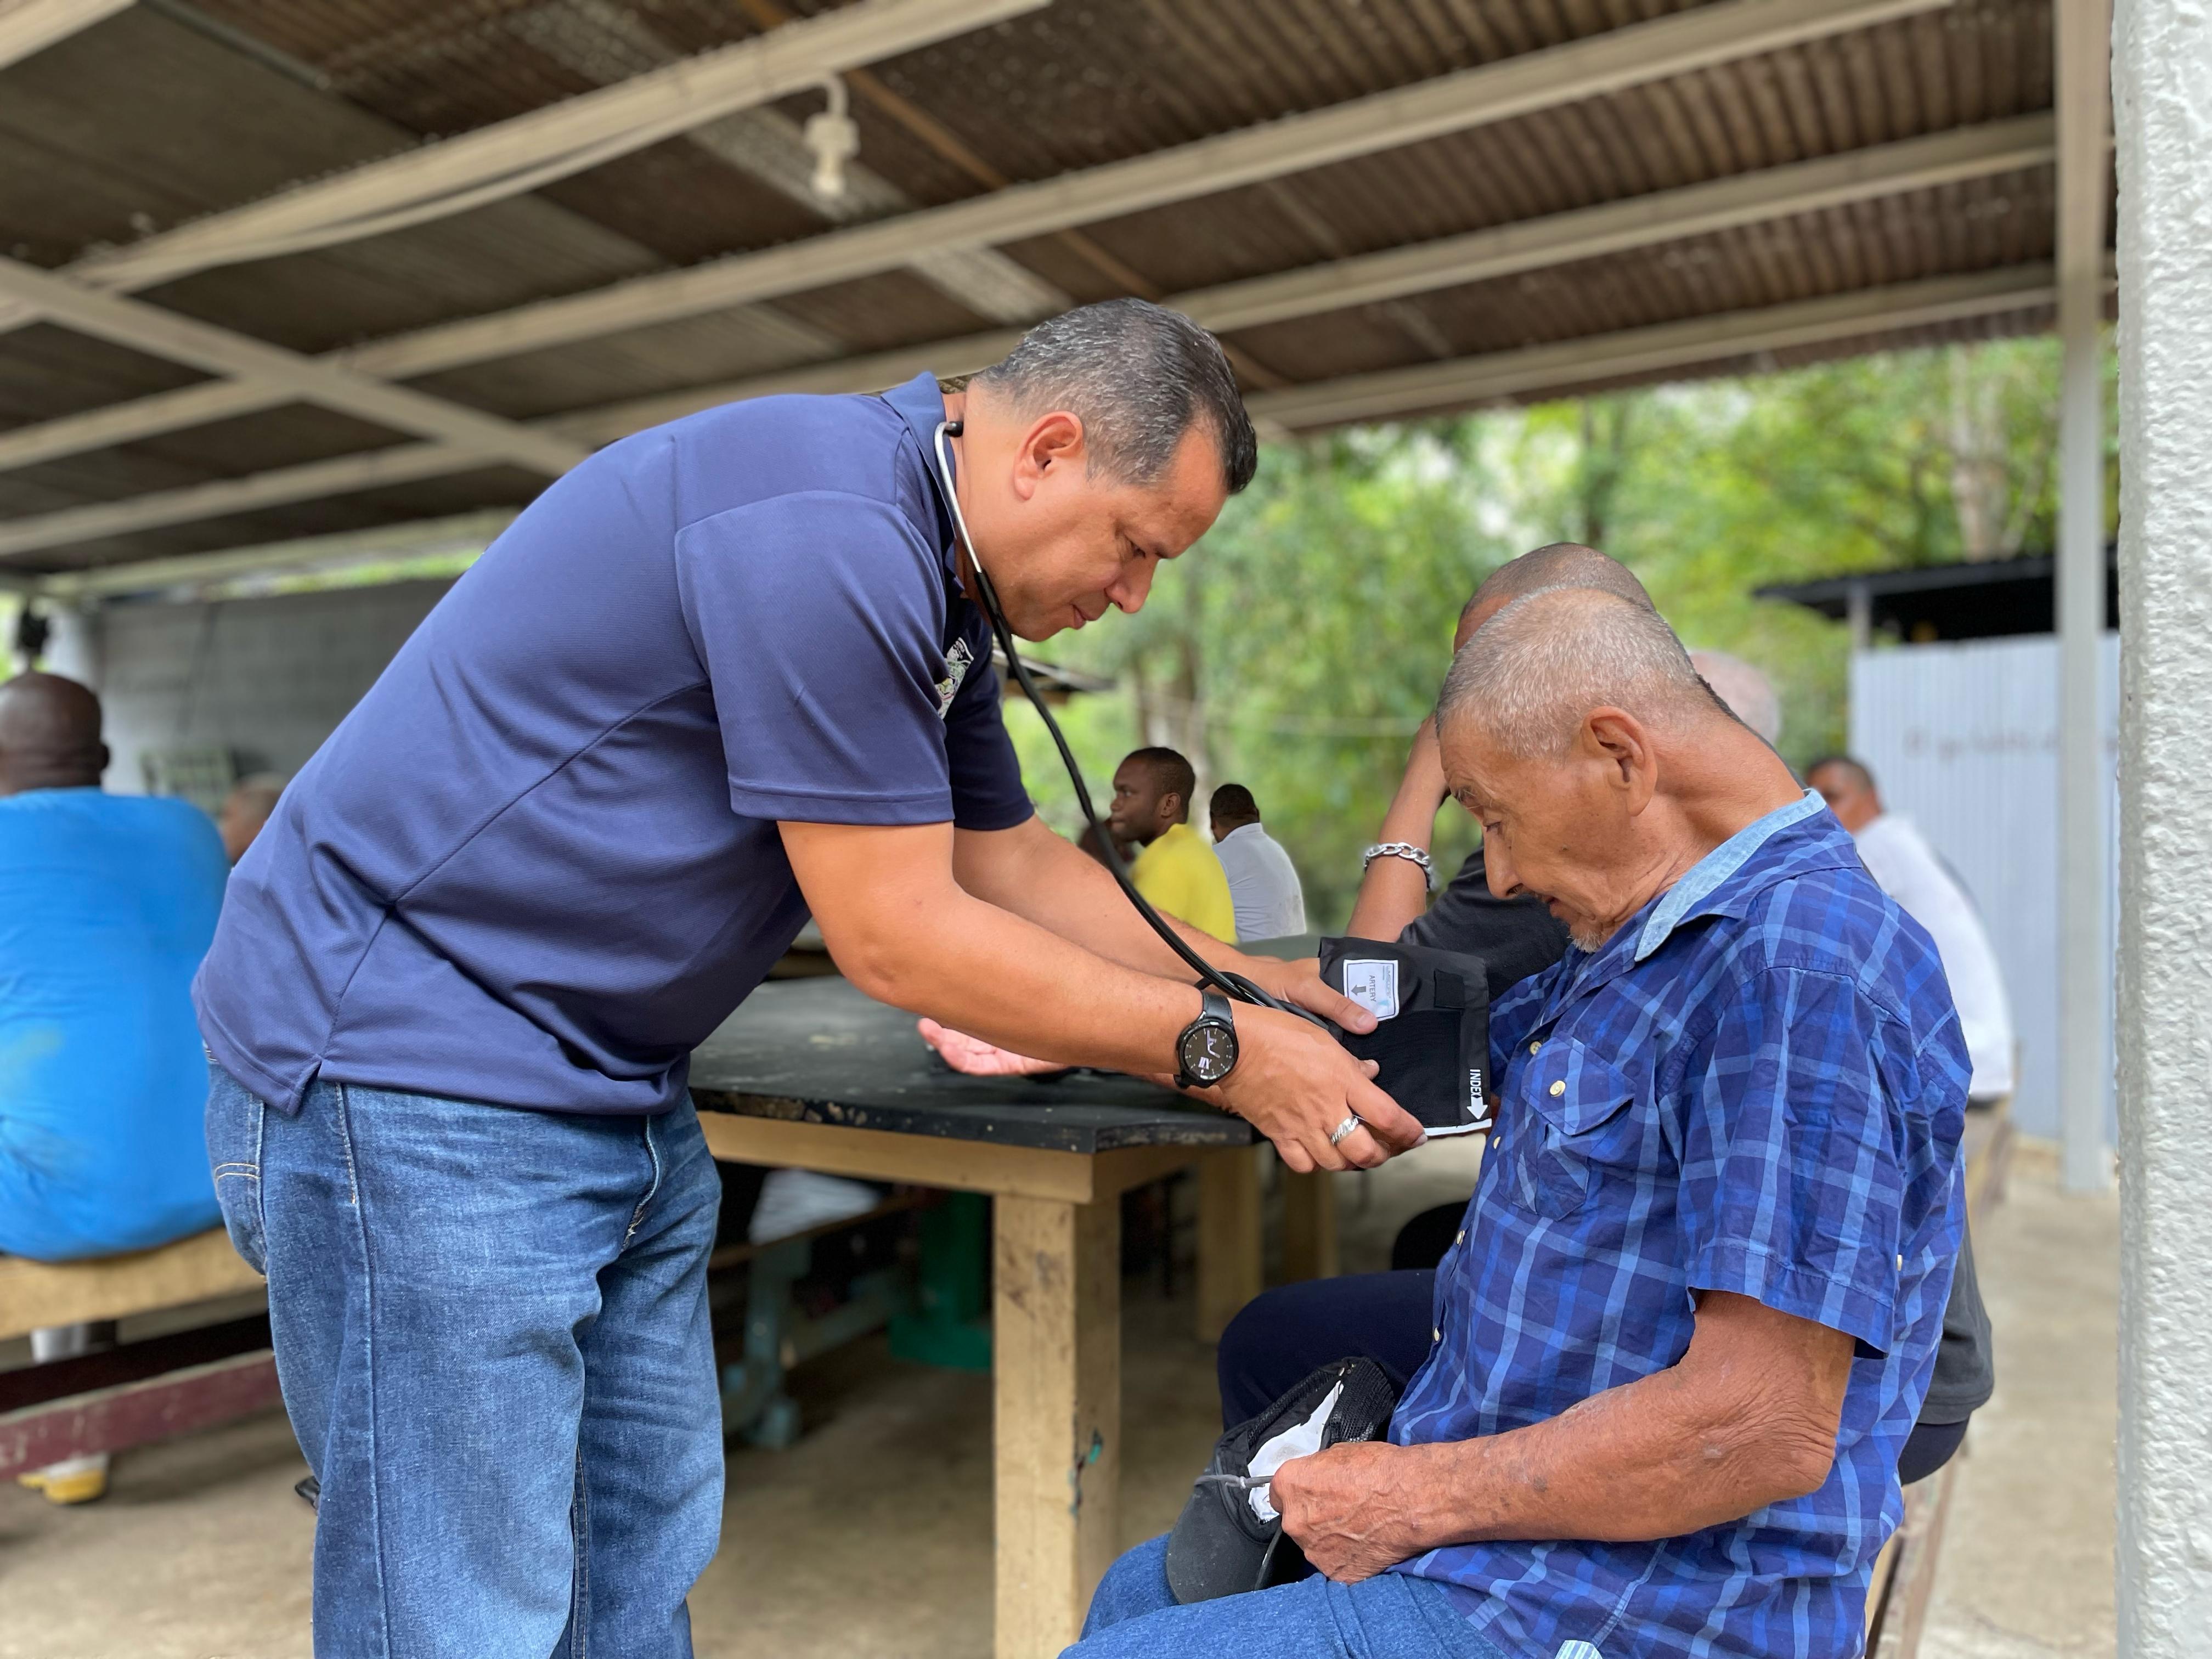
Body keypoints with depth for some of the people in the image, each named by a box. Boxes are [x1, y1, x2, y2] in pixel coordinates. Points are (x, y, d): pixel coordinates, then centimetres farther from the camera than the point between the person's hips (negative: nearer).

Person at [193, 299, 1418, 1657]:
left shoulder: (924, 582, 9)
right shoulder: (825, 526, -25)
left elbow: (1015, 861, 14)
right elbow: (895, 937, -22)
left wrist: (1268, 986, 9)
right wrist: (1221, 1049, -12)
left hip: (615, 1091, 10)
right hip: (411, 1066, -9)